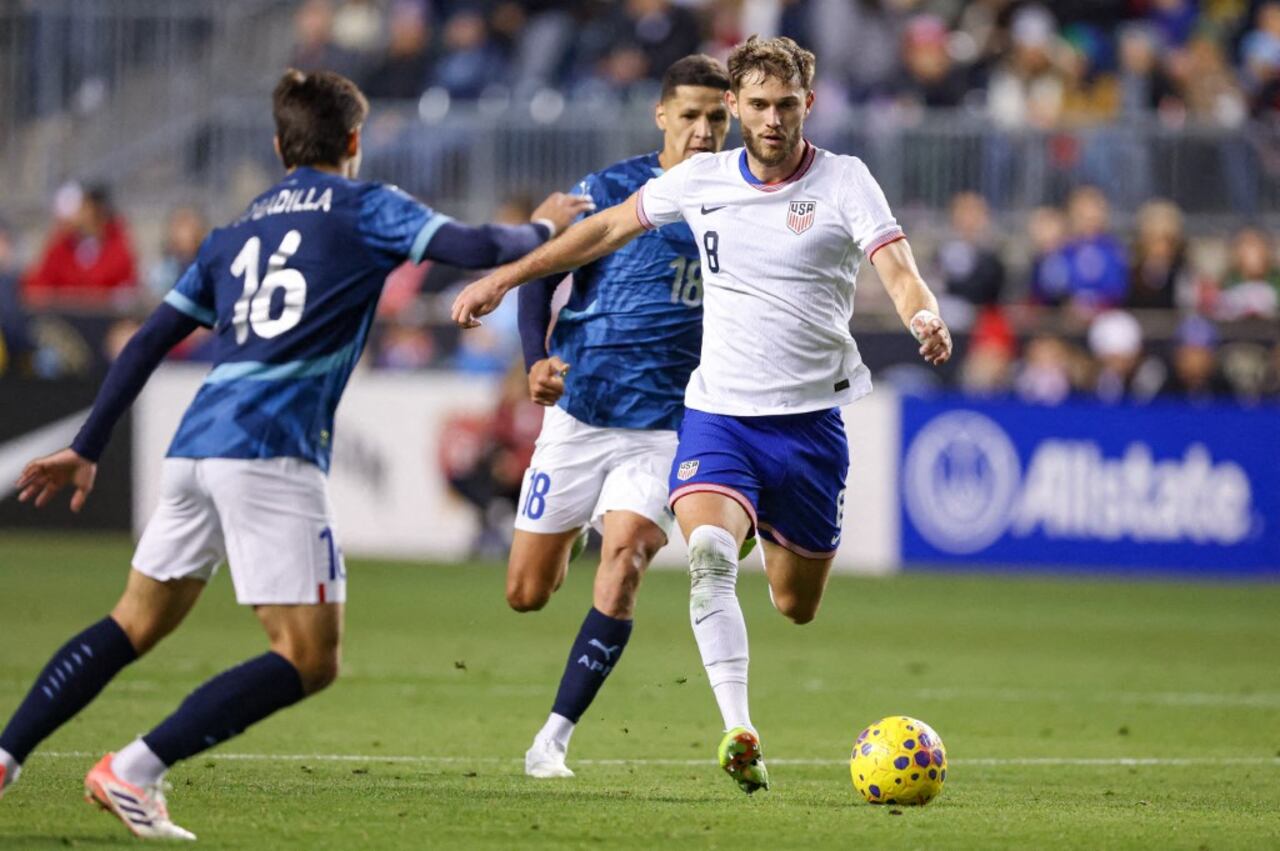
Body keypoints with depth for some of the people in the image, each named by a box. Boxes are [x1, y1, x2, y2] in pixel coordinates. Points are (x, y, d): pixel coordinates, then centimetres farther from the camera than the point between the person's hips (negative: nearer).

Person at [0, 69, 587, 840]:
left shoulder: (235, 233, 23)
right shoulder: (364, 207, 7)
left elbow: (149, 343, 21)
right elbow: (474, 248, -4)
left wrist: (88, 450, 26)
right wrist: (542, 228, 17)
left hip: (196, 446, 7)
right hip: (272, 454, -7)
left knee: (134, 626, 21)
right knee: (310, 661, -4)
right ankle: (135, 771, -11)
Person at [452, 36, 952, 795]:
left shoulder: (844, 182, -6)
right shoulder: (701, 180, 2)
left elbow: (898, 270, -17)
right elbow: (609, 228, 15)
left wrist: (925, 316, -40)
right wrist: (506, 277, 14)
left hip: (810, 418, -1)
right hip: (718, 411, 1)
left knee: (796, 606, 10)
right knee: (709, 553, -28)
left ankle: (786, 545, 48)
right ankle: (740, 733, -32)